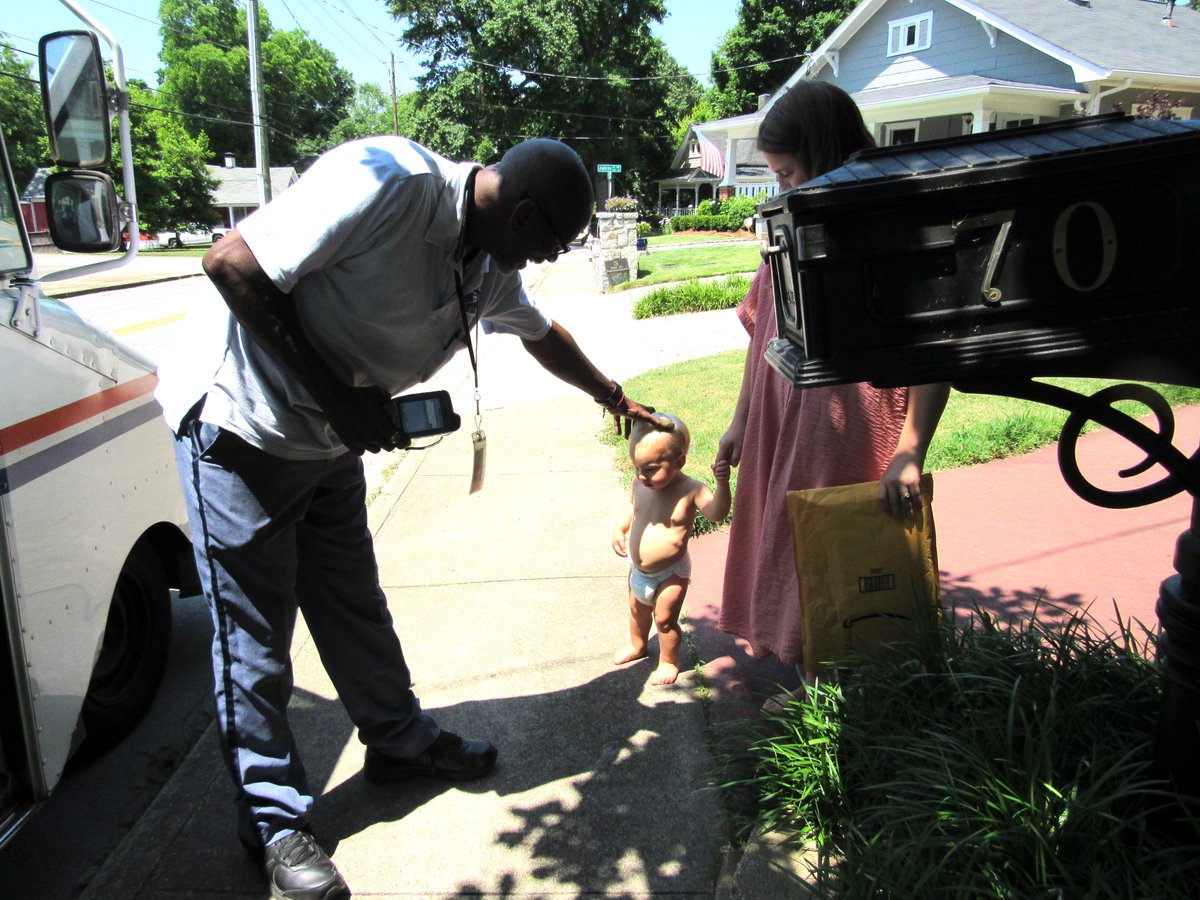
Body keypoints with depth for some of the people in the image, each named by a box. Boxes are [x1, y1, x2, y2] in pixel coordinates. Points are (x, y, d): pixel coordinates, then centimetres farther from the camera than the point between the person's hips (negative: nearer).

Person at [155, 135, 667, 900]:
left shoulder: (492, 262, 1)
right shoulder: (385, 184, -27)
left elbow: (540, 333, 21)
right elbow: (230, 263, -26)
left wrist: (613, 397, 33)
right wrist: (333, 393, -26)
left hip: (333, 441, 8)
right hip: (240, 430, -8)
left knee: (355, 606, 18)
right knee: (255, 635, 3)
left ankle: (402, 742, 37)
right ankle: (275, 820, 19)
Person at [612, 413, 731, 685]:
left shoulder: (691, 490, -26)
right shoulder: (640, 483, -11)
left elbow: (717, 513, -39)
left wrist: (722, 483, -54)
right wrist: (619, 528, -5)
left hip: (670, 573, -6)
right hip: (638, 568, 6)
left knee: (665, 618, 8)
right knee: (638, 610, 27)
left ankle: (668, 661, 35)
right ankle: (637, 645, 56)